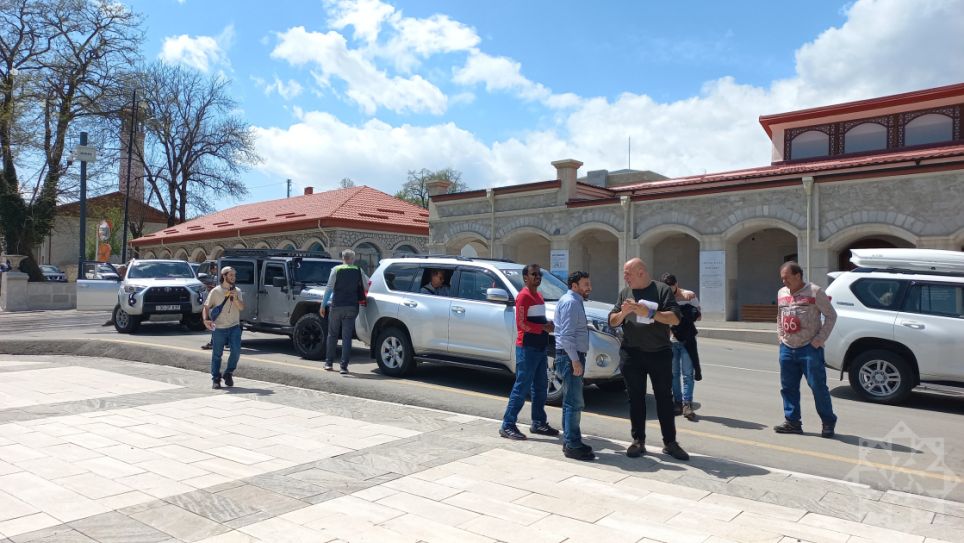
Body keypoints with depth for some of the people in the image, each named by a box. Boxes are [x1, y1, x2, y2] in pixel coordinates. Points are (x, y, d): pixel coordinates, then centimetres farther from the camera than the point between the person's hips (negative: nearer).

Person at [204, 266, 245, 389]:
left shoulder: (237, 291, 10)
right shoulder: (215, 291, 1)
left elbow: (242, 307, -1)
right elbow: (206, 307, 0)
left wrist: (235, 298, -17)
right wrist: (206, 319, -17)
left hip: (234, 327, 2)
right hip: (219, 328, -2)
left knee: (236, 351, -10)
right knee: (217, 354, 4)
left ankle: (228, 373, 11)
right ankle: (215, 379, 15)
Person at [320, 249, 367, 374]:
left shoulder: (336, 270, -3)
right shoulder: (358, 271, 2)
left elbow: (329, 288, -4)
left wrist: (323, 305, 0)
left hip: (336, 306, -1)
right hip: (351, 307, 1)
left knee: (332, 335, 14)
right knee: (347, 337, 2)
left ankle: (329, 363, 21)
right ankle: (344, 366, -1)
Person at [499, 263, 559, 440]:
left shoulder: (539, 296, 18)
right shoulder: (523, 296, -11)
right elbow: (521, 324, -18)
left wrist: (549, 325, 9)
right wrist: (544, 327, -17)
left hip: (541, 347, 9)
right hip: (527, 348, -9)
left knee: (541, 387, 13)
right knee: (522, 387, -7)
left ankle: (539, 423, 24)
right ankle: (507, 425, -1)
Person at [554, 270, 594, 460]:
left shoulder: (574, 301, 18)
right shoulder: (570, 302, -14)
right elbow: (566, 335, -21)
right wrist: (575, 360, -23)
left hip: (573, 356, 11)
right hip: (570, 357, -11)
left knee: (571, 402, 15)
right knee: (574, 403, -8)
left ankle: (569, 441, 23)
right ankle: (572, 446, -4)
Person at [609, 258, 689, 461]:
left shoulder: (662, 290, -2)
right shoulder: (625, 293, 10)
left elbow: (675, 318, -11)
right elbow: (612, 322, 9)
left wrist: (648, 313, -20)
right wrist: (623, 312, -12)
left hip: (659, 353, -3)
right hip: (631, 353, 3)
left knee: (664, 398, 4)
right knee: (636, 398, 8)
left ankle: (670, 443, 13)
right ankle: (638, 441, 17)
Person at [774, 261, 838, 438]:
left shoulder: (815, 292, -6)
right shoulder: (781, 293, 12)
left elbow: (831, 315, -4)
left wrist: (820, 339, -9)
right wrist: (781, 336, 12)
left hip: (809, 348, -6)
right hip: (787, 349, 6)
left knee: (818, 386, -3)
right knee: (788, 387, 7)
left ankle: (828, 422, 11)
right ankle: (792, 422, 15)